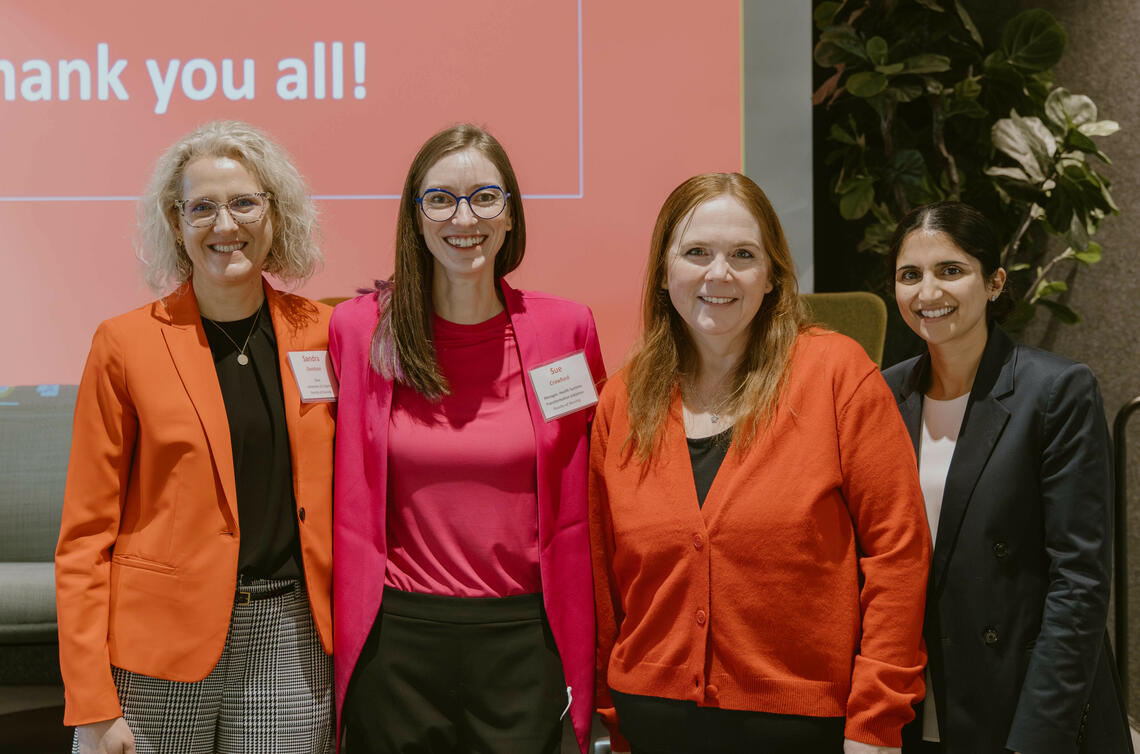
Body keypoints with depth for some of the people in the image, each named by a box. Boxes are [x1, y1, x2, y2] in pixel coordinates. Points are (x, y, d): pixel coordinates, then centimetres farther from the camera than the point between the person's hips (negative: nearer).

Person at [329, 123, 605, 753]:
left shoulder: (565, 330, -1)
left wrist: (579, 666, 3)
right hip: (396, 642, 0)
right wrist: (340, 651, 3)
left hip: (521, 641, 0)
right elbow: (348, 506, 4)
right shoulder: (359, 329, -1)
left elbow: (576, 511, 4)